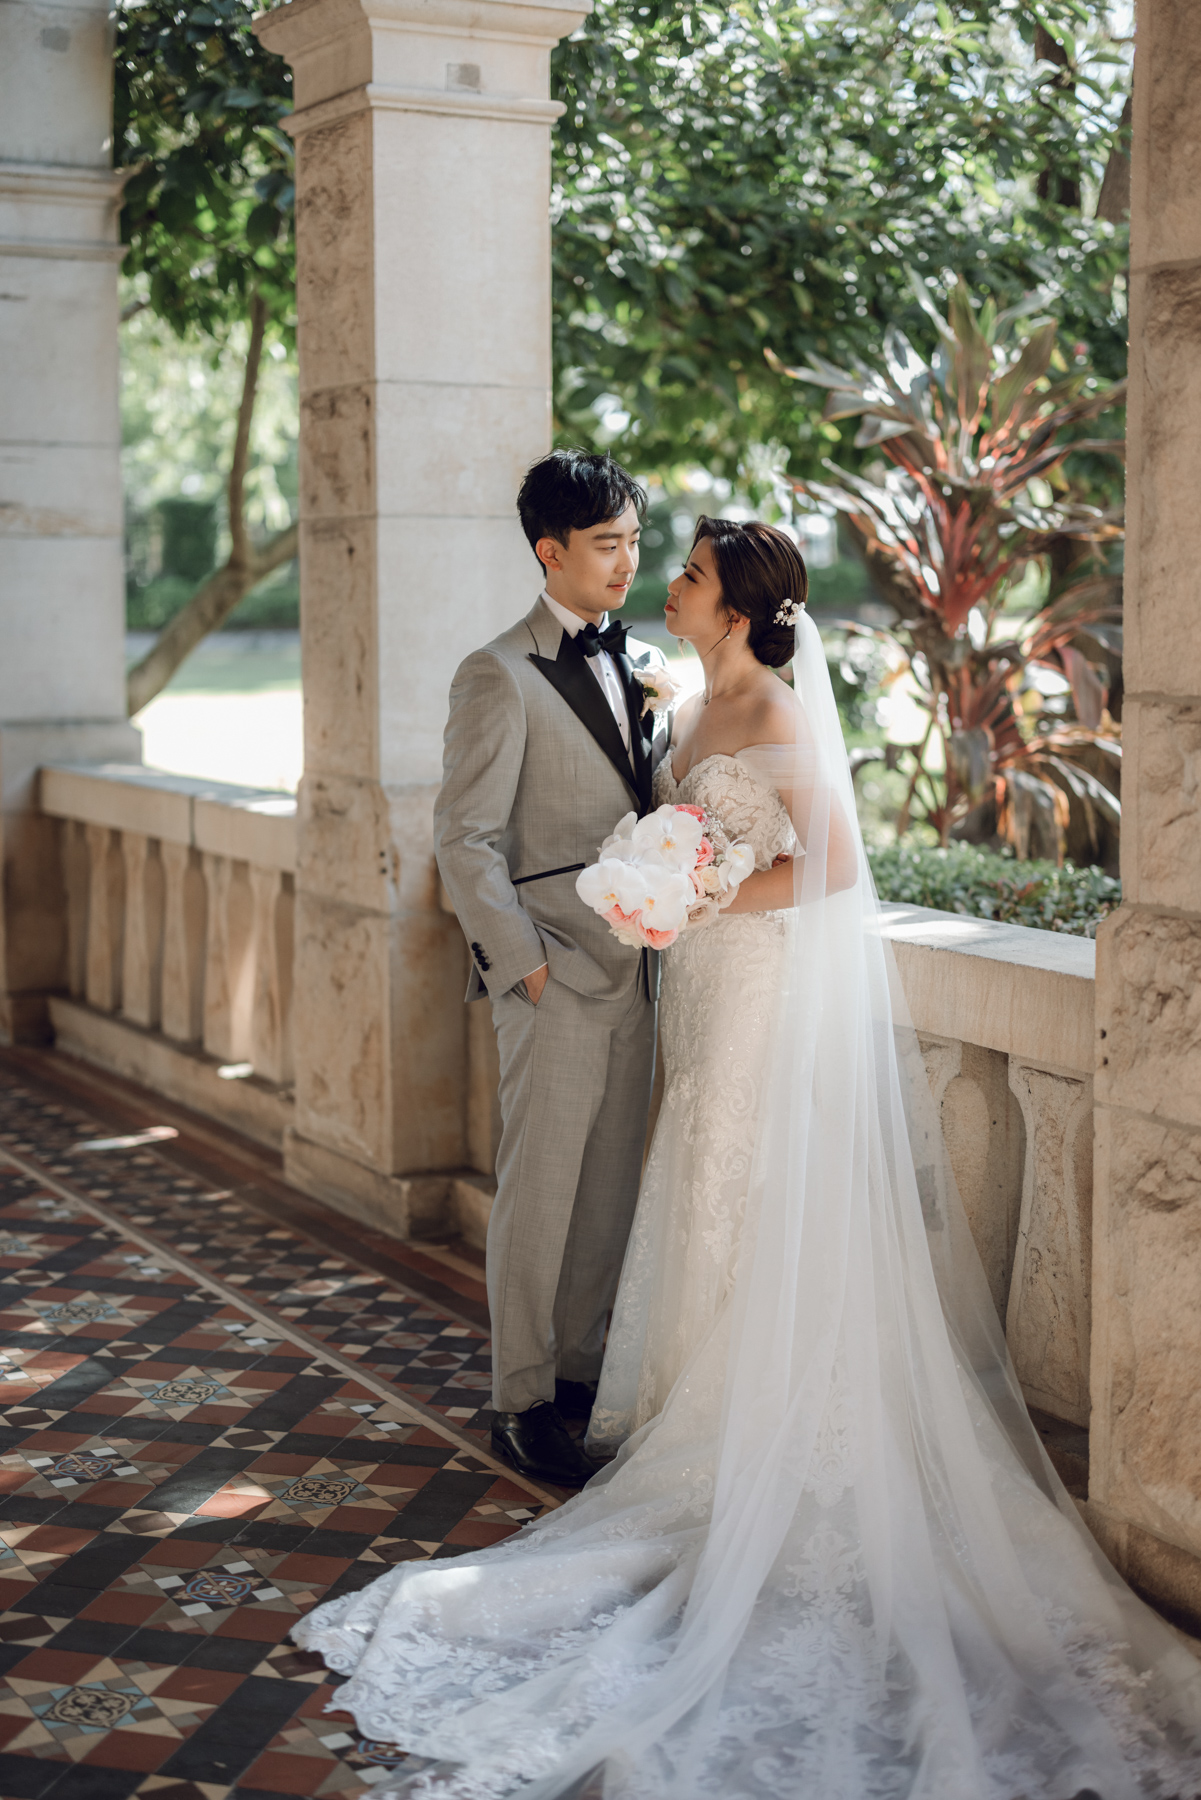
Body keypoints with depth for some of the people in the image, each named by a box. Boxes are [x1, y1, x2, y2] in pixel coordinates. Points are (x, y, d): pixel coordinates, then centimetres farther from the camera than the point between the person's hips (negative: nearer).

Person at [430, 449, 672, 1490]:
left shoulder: (646, 667, 11)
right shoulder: (502, 677, -10)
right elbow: (465, 838, -12)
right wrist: (521, 962, -13)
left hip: (634, 970, 7)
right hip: (555, 974, -7)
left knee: (612, 1183, 13)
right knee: (539, 1189, 1)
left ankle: (579, 1367, 27)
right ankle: (522, 1403, 12)